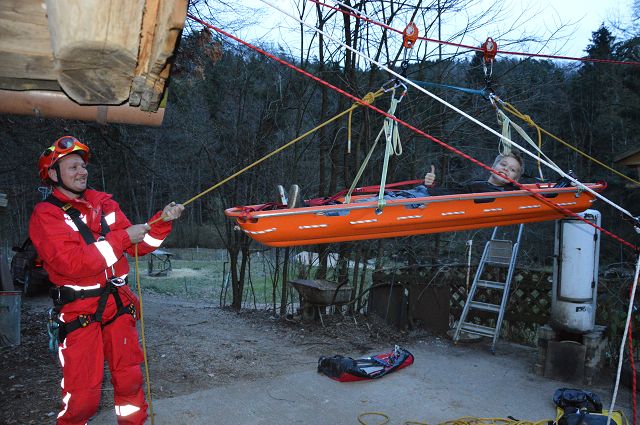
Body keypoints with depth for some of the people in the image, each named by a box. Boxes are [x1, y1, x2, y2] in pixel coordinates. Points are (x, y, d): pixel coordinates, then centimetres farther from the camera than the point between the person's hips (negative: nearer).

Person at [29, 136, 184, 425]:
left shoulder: (104, 203, 9)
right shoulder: (46, 215, -8)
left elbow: (138, 246, 9)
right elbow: (71, 263, -22)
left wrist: (163, 221, -7)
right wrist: (123, 237, -20)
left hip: (118, 303, 5)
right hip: (79, 311, -5)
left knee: (130, 377, 15)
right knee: (82, 393, 0)